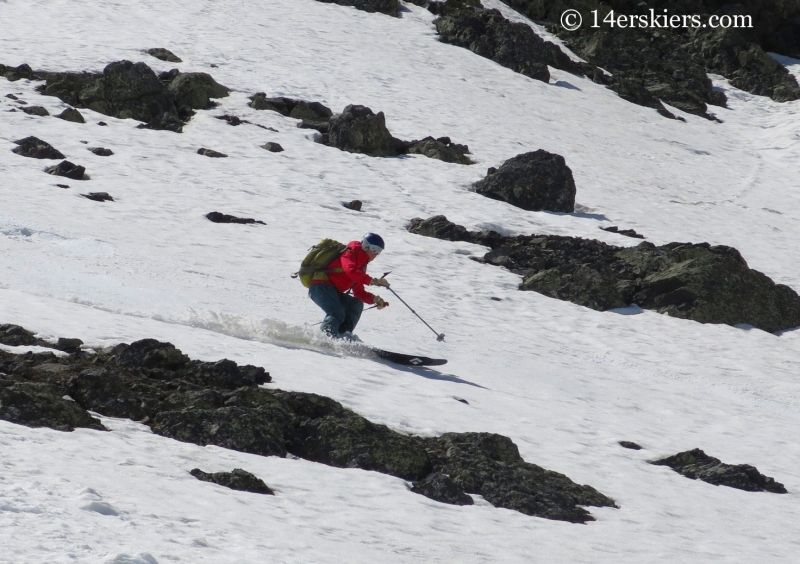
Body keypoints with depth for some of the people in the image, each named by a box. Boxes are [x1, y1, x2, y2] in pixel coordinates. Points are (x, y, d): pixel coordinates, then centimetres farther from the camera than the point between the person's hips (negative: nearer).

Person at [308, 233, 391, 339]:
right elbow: (350, 271, -26)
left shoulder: (361, 265, 23)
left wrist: (373, 299, 2)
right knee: (337, 313, -27)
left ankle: (344, 333, -16)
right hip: (321, 286, -10)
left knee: (357, 304, 1)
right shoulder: (350, 254, -4)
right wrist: (372, 281, -28)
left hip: (334, 292, 10)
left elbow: (359, 292, 20)